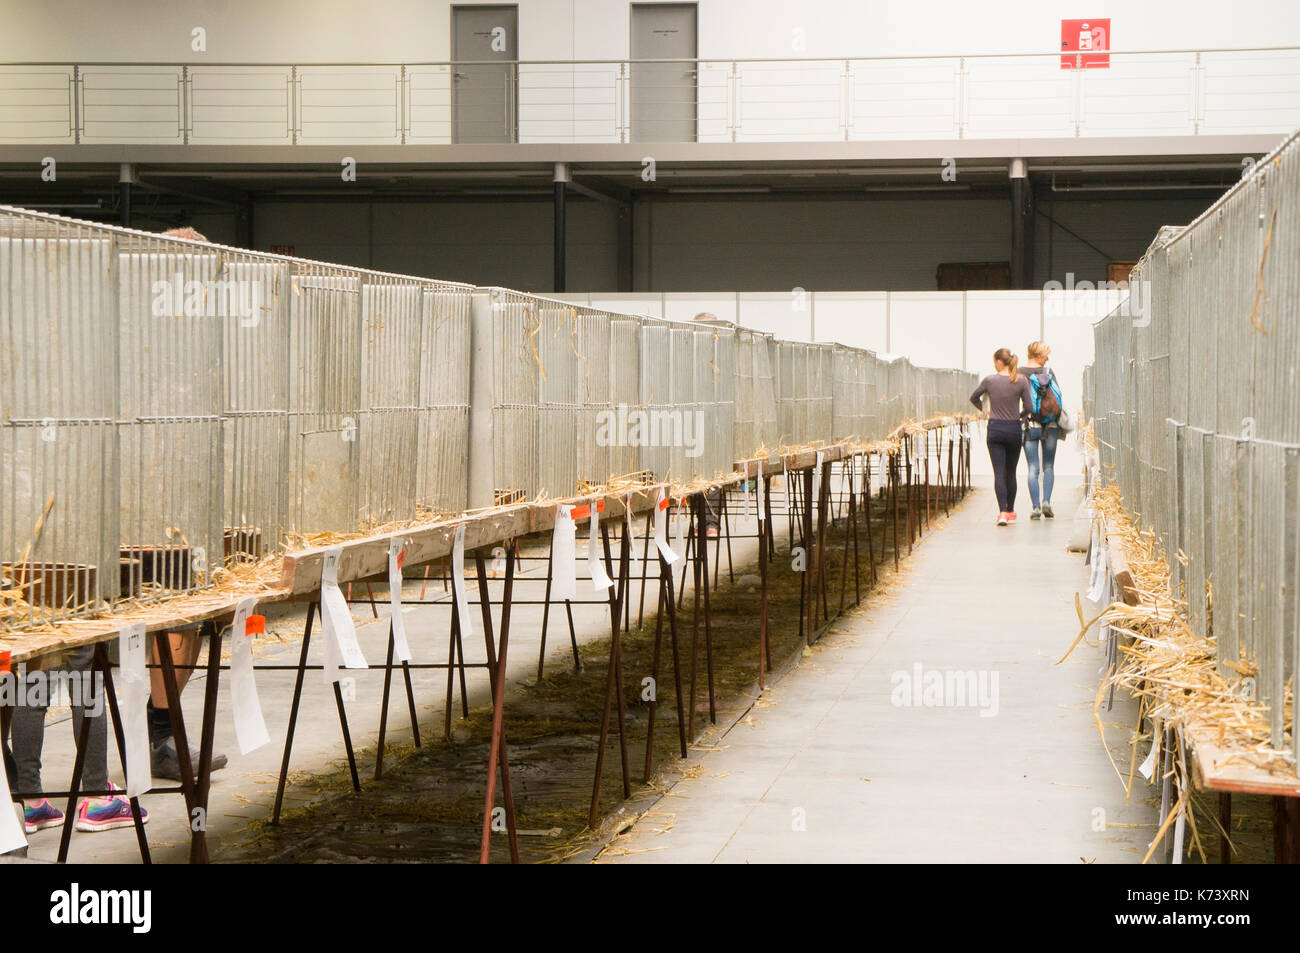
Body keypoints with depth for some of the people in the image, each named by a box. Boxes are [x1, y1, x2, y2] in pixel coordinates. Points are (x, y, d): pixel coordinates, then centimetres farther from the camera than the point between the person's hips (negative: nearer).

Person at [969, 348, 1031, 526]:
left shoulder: (990, 380, -6)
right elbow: (1028, 407, -4)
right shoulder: (1021, 381, -6)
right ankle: (1010, 511, 23)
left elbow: (973, 398, 8)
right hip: (1014, 429, 1)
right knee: (1010, 472, 15)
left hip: (995, 429, -1)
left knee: (999, 472, -2)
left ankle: (1003, 512, -16)